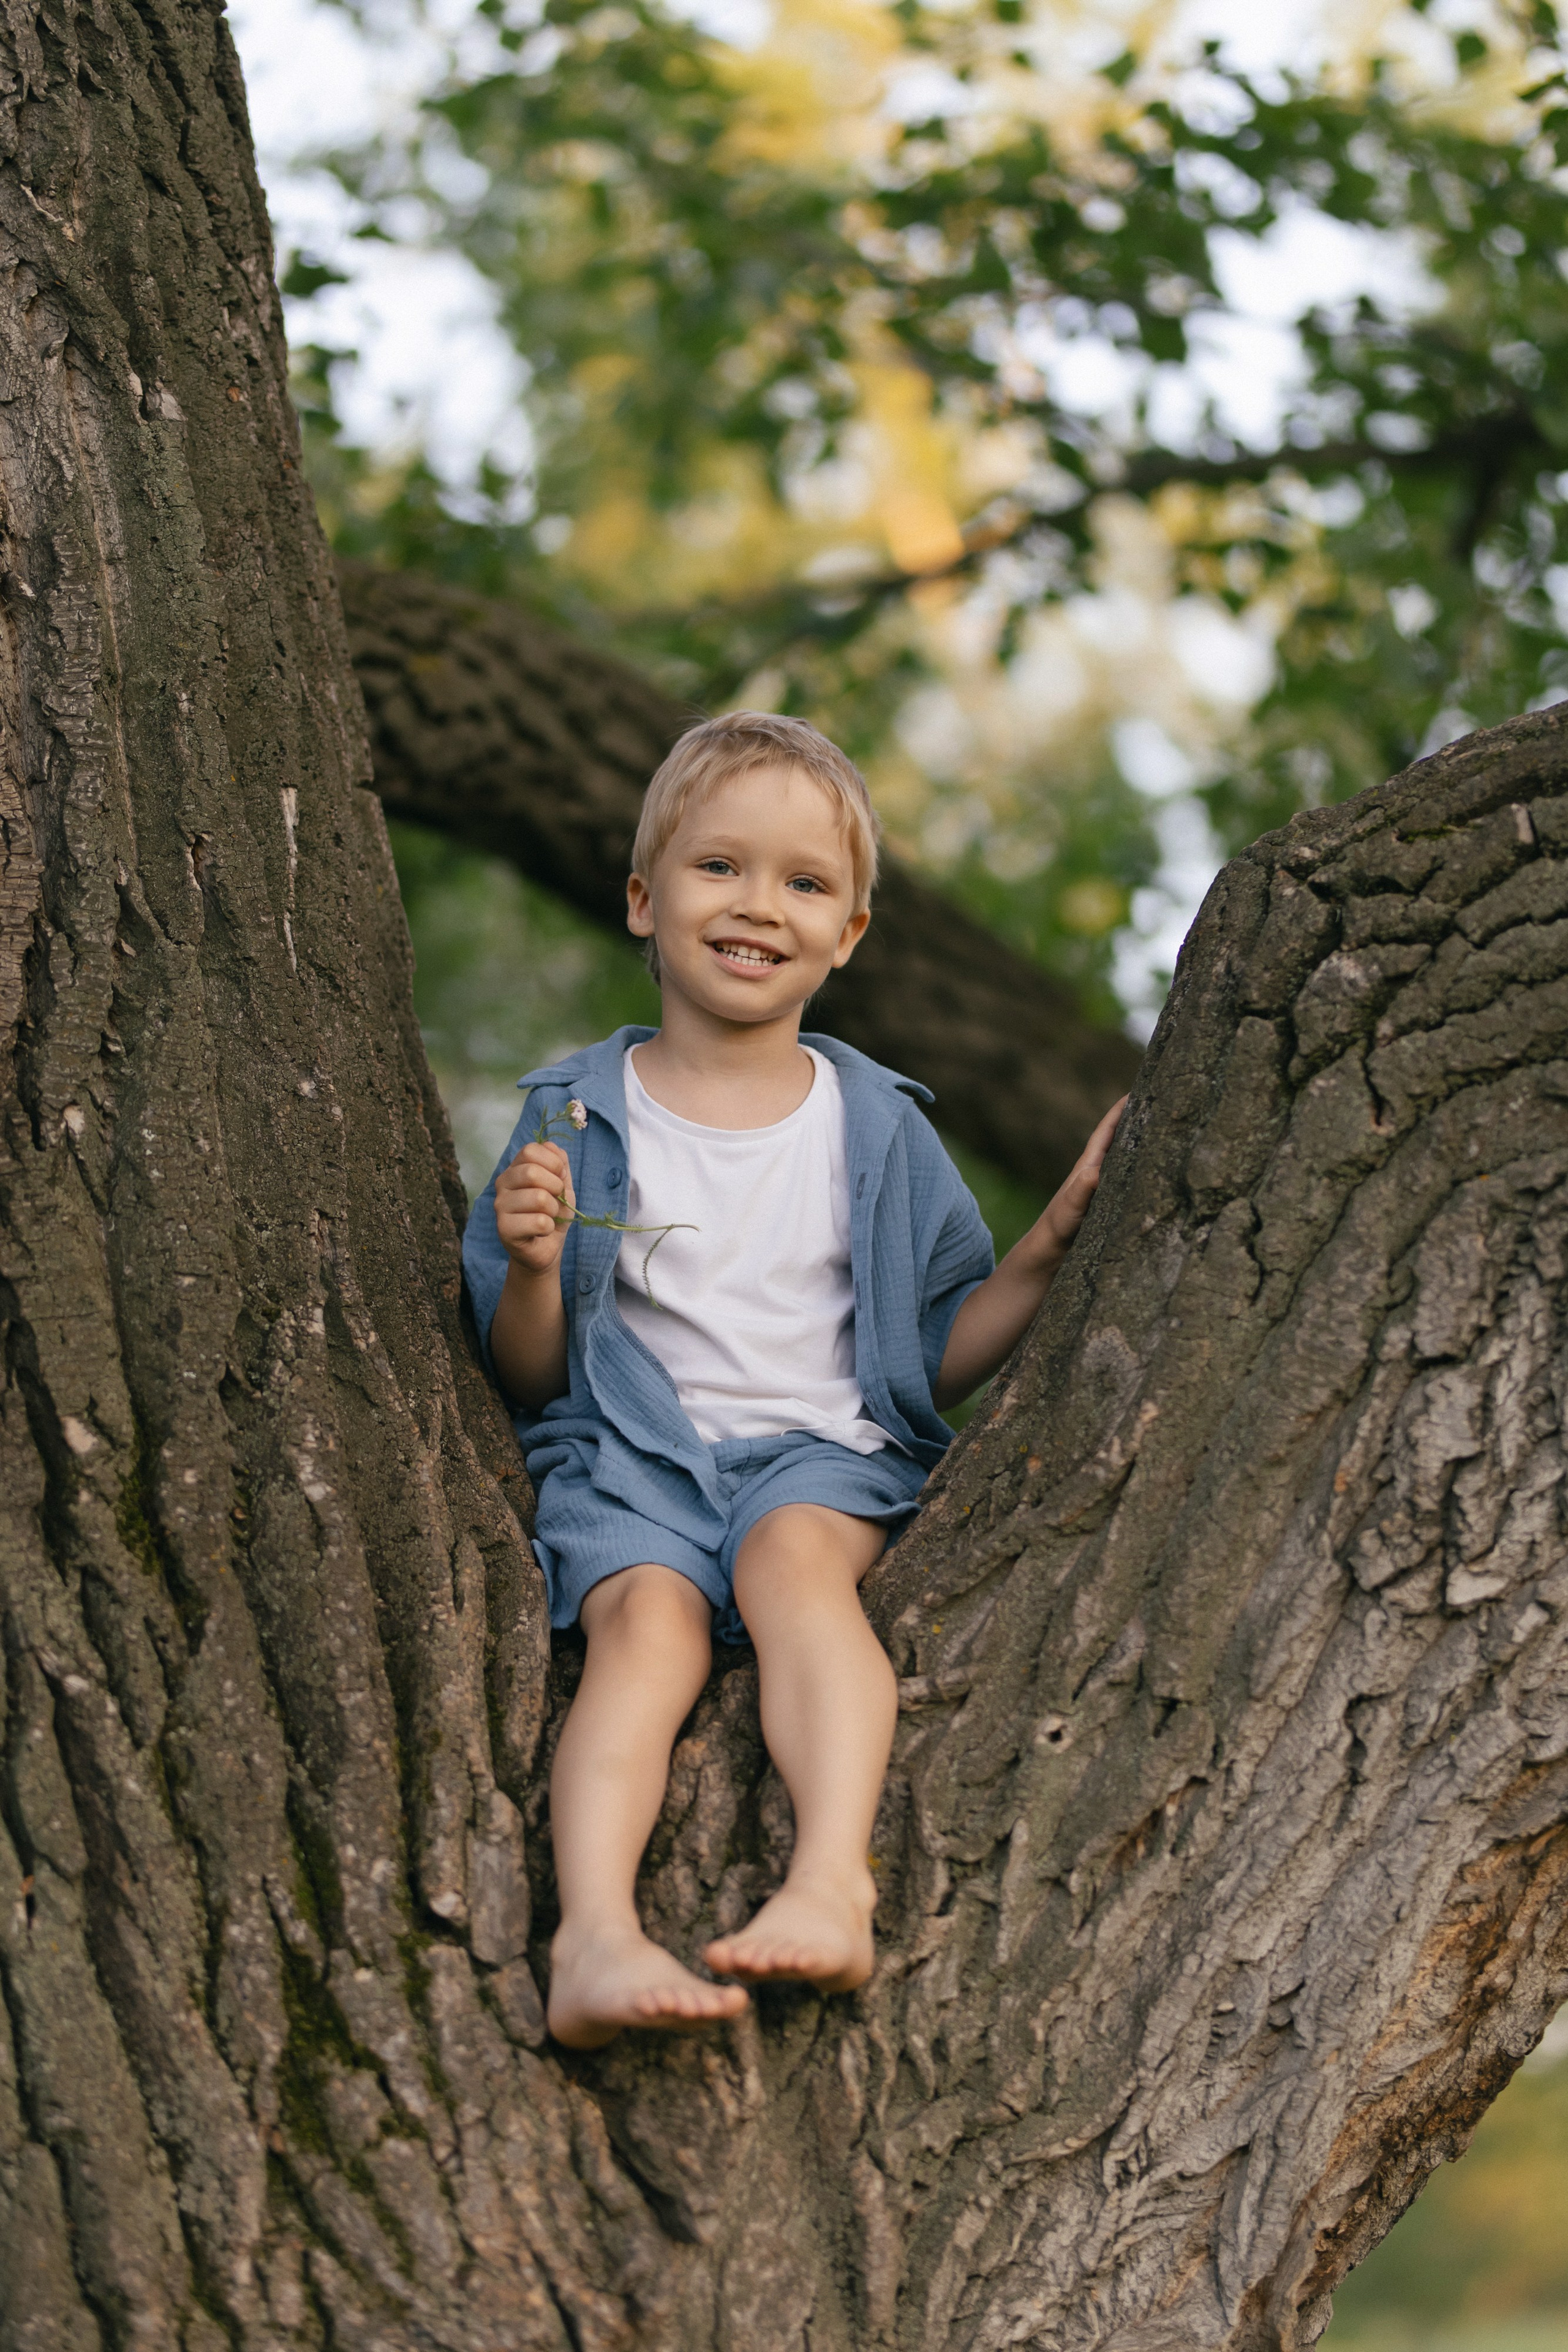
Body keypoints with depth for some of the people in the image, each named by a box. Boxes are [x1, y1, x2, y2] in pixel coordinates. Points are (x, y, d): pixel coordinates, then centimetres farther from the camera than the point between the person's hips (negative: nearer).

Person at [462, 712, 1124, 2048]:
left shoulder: (880, 1132, 14)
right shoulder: (578, 1117, 10)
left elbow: (945, 1357, 17)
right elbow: (528, 1380, 10)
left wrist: (1061, 1235, 4)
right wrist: (534, 1271, -11)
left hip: (825, 1448, 1)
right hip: (628, 1453, 0)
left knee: (795, 1551, -34)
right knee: (648, 1613, -32)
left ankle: (832, 1880, -52)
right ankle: (594, 1932, -51)